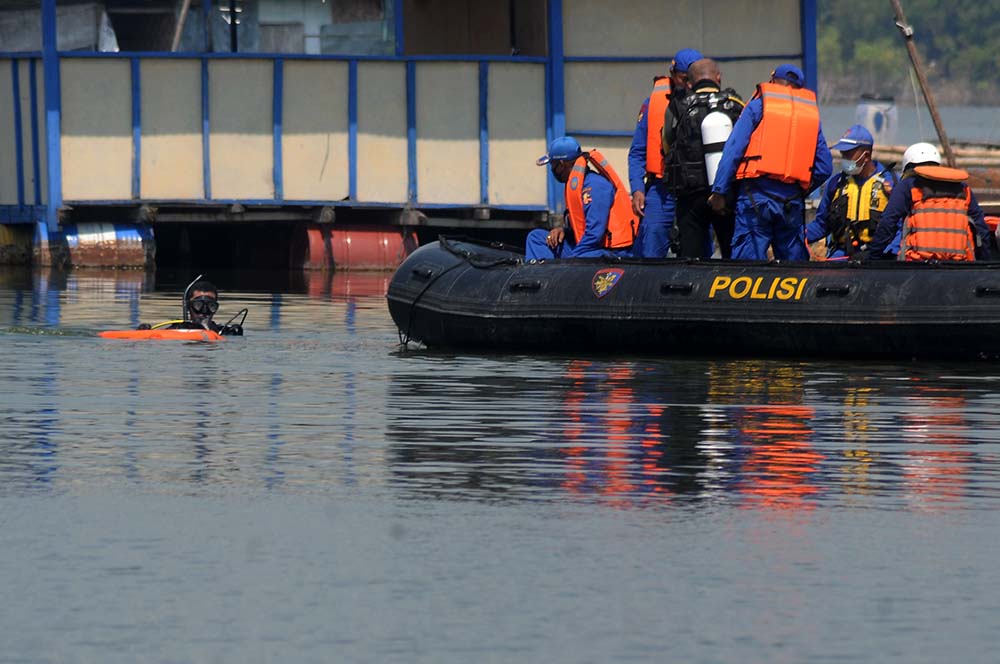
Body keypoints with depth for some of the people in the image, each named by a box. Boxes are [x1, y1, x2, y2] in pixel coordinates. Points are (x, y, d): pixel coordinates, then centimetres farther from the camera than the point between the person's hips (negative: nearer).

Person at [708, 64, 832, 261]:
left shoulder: (758, 106, 5)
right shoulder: (811, 112, 16)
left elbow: (733, 150, -3)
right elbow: (824, 168, 13)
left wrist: (719, 192, -2)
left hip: (757, 194, -4)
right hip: (793, 202, 4)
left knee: (747, 259, -8)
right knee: (794, 262, 10)